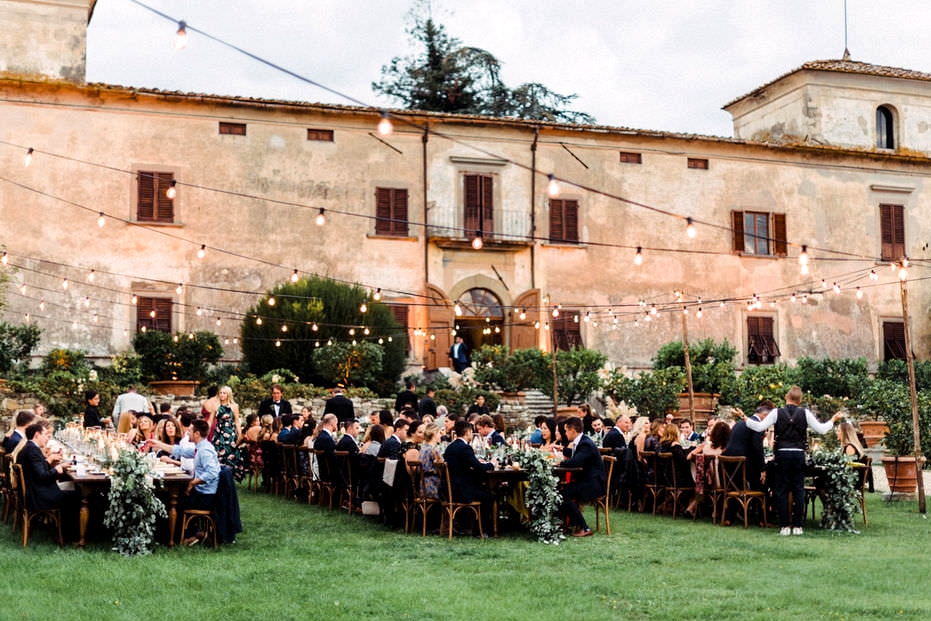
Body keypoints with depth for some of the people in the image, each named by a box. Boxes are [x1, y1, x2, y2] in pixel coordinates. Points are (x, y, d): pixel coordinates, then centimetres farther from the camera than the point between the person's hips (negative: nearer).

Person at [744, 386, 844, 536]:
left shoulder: (776, 412, -3)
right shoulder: (805, 413, 0)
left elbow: (760, 427, -6)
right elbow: (821, 429, 4)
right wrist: (833, 420, 19)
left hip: (782, 454, -1)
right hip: (799, 454, 1)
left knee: (782, 490, 4)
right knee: (798, 490, 7)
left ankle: (784, 526, 2)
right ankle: (797, 526, 7)